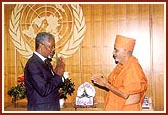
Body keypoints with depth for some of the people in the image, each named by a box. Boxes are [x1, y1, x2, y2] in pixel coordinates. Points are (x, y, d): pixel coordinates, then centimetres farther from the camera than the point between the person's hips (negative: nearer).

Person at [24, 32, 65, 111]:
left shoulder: (46, 62, 7)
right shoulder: (33, 64, -19)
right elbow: (44, 90, -25)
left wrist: (56, 72, -3)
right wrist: (58, 75, -16)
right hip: (41, 109, -8)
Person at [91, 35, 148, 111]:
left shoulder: (133, 68, -22)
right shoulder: (121, 65, 4)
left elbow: (126, 94, -25)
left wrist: (106, 84, -20)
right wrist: (105, 81, -5)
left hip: (126, 109, -8)